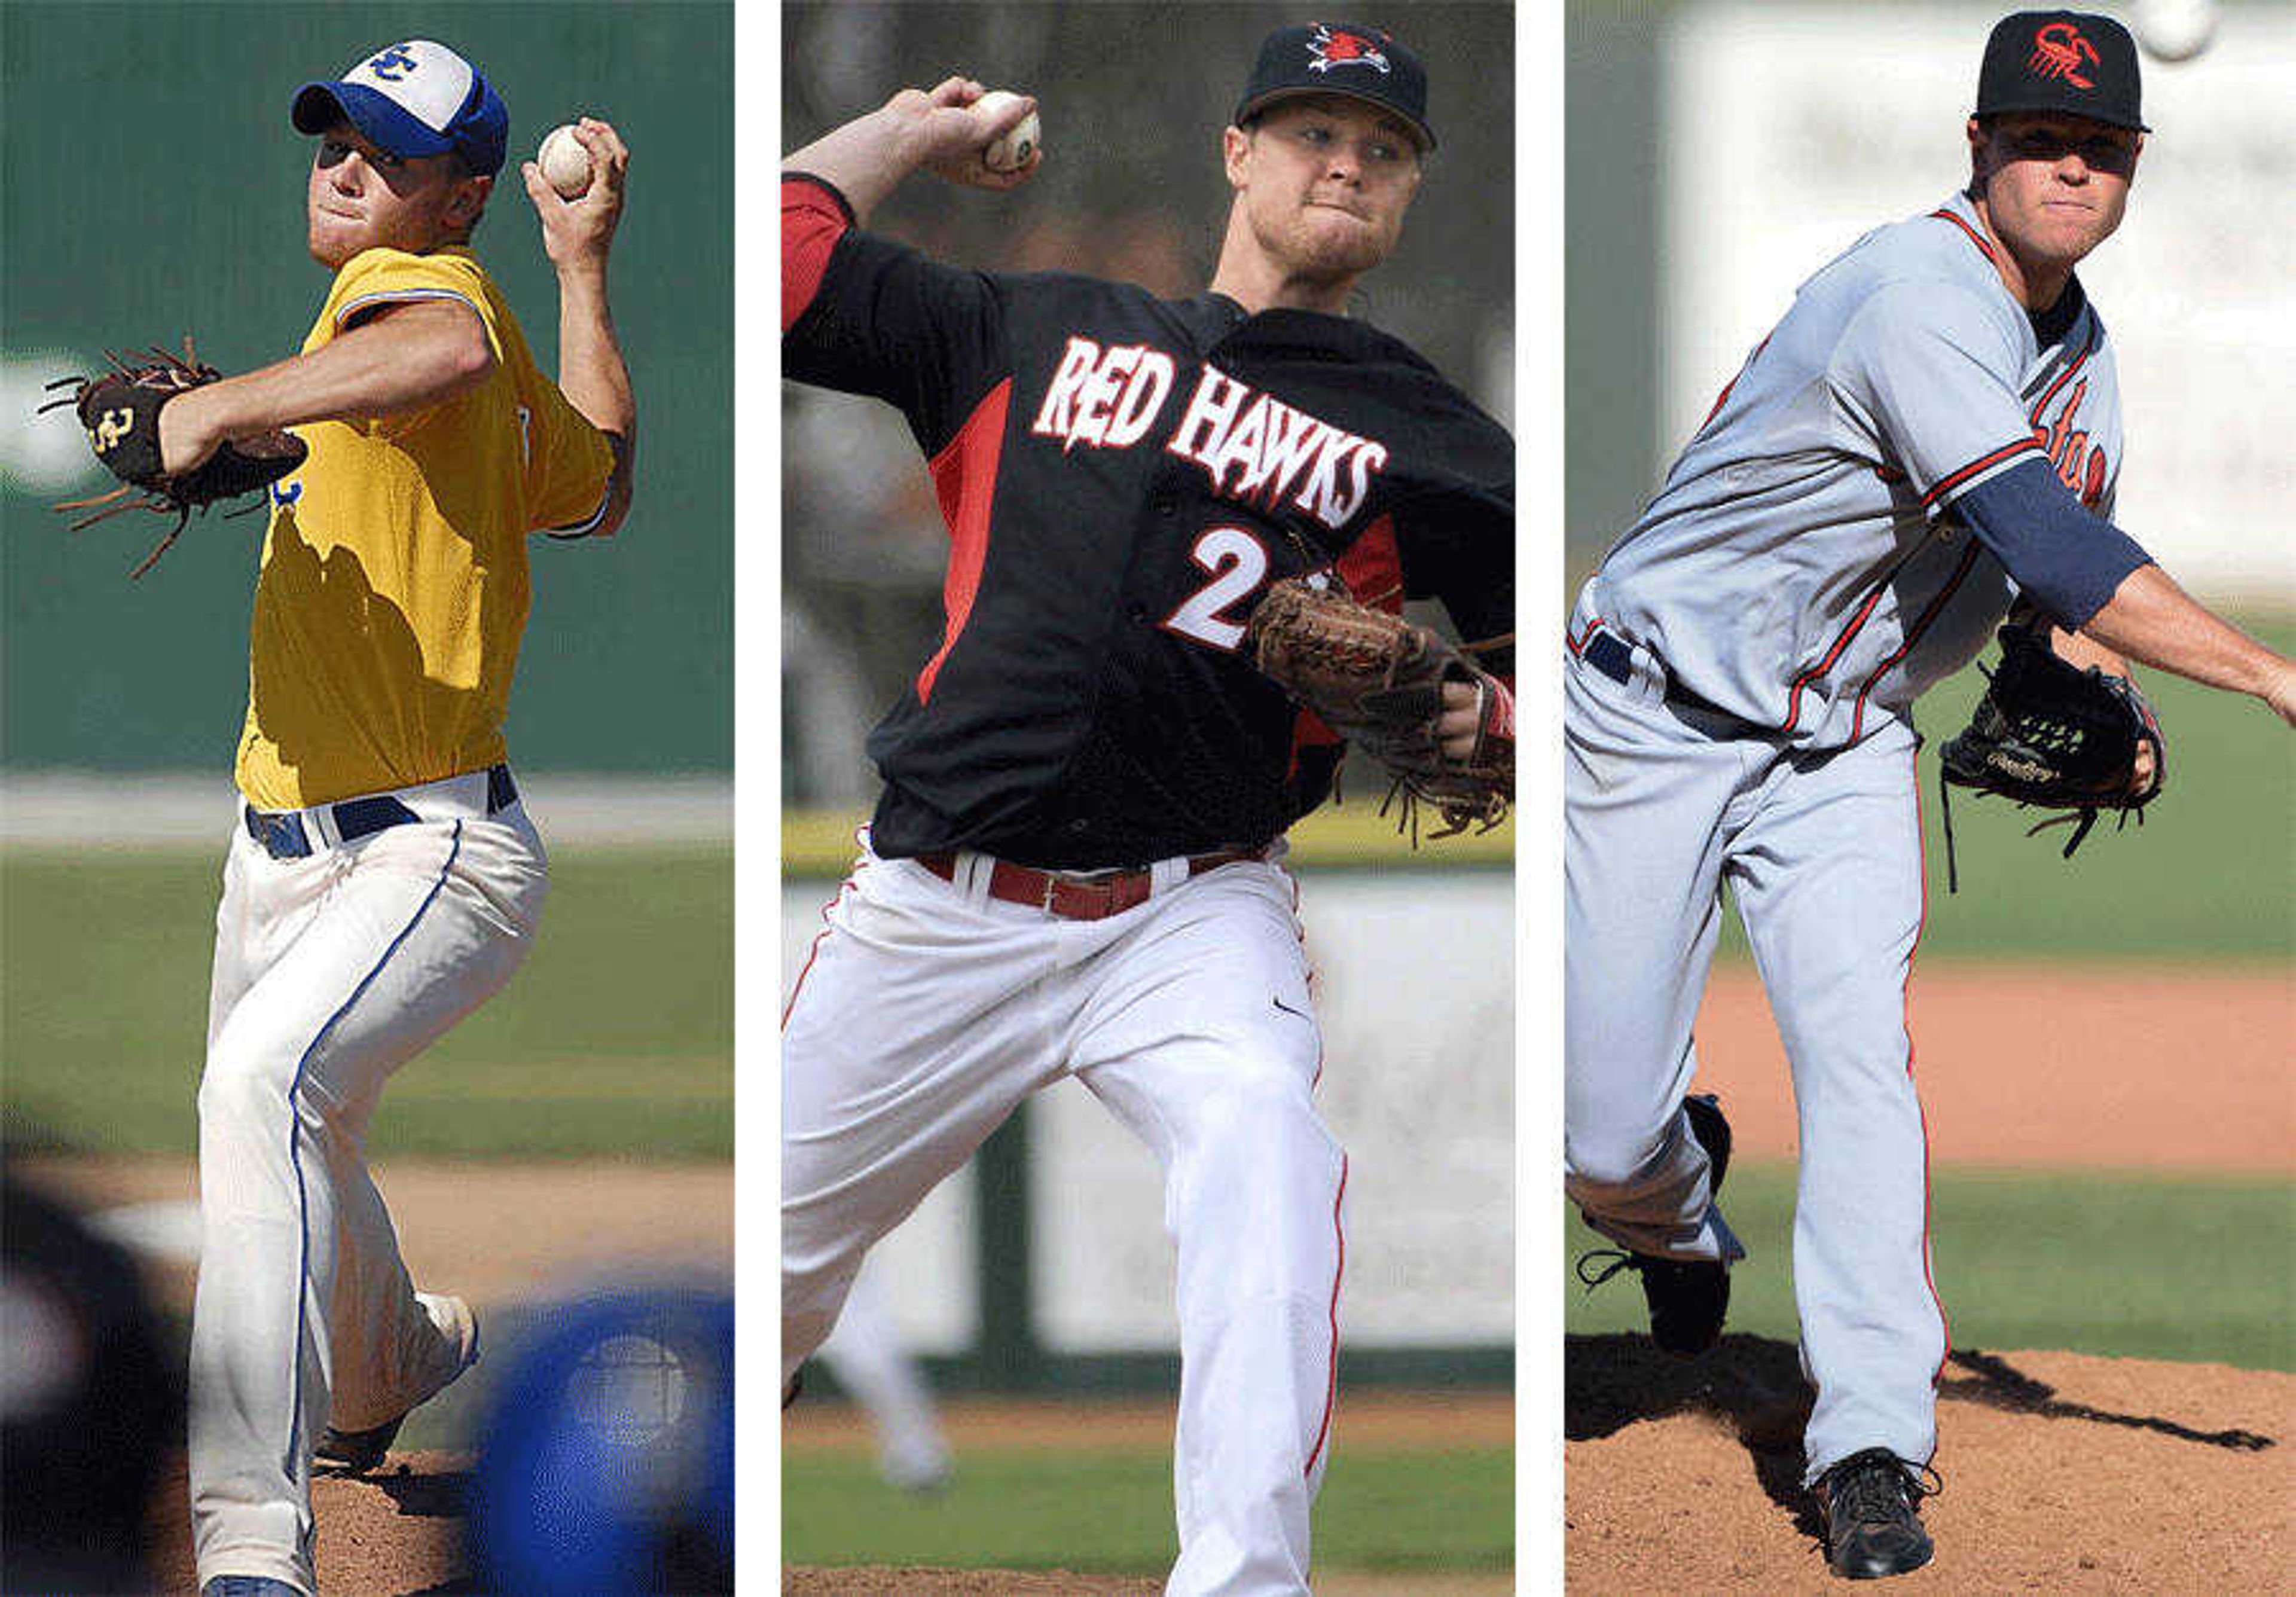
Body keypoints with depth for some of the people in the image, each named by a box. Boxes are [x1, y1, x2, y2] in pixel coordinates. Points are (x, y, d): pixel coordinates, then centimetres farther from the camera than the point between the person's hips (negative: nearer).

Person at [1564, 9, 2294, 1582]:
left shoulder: (2082, 350, 3)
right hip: (1654, 726, -6)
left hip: (1844, 748, 6)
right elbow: (2041, 541, -38)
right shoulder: (1920, 298, -27)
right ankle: (1677, 1200, 37)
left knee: (1859, 1043, -18)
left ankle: (1873, 1453, -20)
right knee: (1606, 1140, -1)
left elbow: (2061, 576, 15)